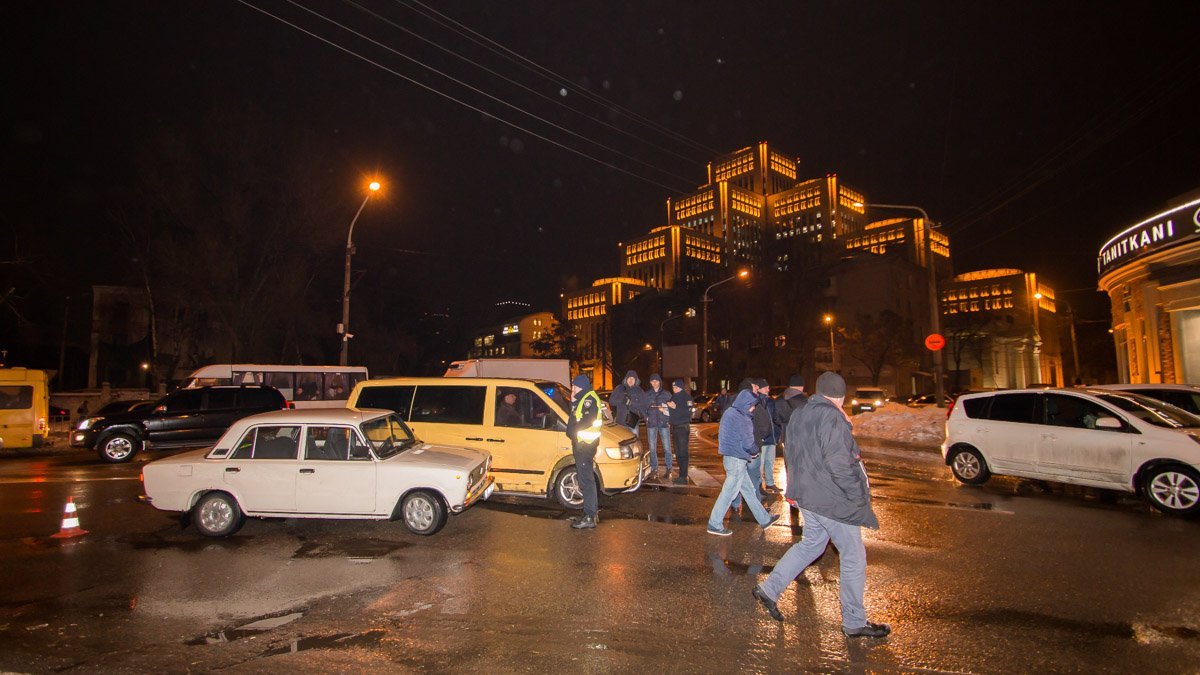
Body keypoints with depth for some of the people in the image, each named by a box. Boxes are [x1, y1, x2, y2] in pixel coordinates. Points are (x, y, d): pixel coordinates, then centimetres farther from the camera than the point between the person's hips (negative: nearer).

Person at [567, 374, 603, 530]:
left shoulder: (589, 398, -12)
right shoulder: (582, 399, 21)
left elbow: (588, 420, -22)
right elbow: (575, 416, 18)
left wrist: (573, 430, -11)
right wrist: (573, 401, 7)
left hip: (585, 443, -11)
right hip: (581, 443, 11)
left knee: (587, 480, -9)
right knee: (587, 478, 17)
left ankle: (589, 518, -6)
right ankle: (593, 512, 26)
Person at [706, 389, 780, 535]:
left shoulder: (730, 412, 8)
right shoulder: (741, 419, -21)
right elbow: (748, 443, -20)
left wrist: (752, 451, 7)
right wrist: (755, 451, 3)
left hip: (730, 456, 10)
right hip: (737, 459, -10)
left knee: (747, 489, 18)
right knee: (729, 492, 0)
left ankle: (764, 519, 31)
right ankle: (715, 525, 9)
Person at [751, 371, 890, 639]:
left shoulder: (798, 416, 9)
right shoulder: (831, 418, -20)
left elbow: (790, 454, 16)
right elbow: (839, 463, -25)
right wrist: (859, 495, -15)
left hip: (807, 495, 9)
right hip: (833, 501, -9)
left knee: (810, 544, 21)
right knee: (854, 558, 6)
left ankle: (768, 589, 21)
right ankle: (854, 622, 19)